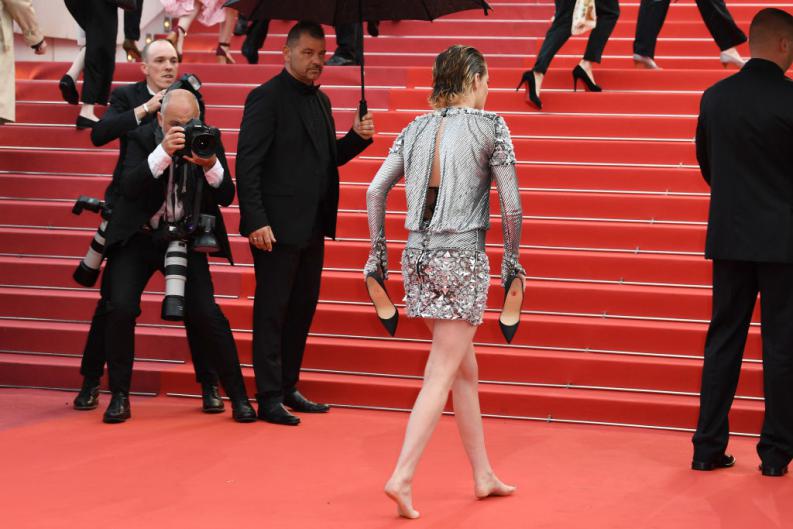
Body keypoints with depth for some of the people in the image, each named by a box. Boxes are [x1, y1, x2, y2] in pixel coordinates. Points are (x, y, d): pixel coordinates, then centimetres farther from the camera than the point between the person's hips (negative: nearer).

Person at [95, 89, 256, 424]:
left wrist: (210, 165, -31)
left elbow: (226, 197, -11)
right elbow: (128, 188, -25)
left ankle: (239, 396, 2)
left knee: (206, 313, -10)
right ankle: (119, 396, -1)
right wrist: (163, 153, -37)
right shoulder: (141, 138, -10)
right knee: (121, 308, -16)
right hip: (138, 237, -1)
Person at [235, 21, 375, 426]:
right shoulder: (266, 98, -9)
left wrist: (357, 137, 1)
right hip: (277, 227, -8)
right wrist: (256, 221, -21)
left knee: (303, 308, 13)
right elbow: (247, 164, -14)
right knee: (272, 312, -2)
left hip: (312, 227, 8)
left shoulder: (320, 100, 16)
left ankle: (288, 388, 23)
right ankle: (269, 399, 3)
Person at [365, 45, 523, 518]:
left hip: (418, 256, 6)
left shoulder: (417, 129, 9)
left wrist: (378, 253, 13)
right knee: (442, 375, -3)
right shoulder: (490, 126, -5)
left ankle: (484, 475, 23)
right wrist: (512, 261, 4)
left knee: (465, 371, 16)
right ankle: (402, 477, -9)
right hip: (464, 258, -6)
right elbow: (511, 205, -7)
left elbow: (375, 191, 6)